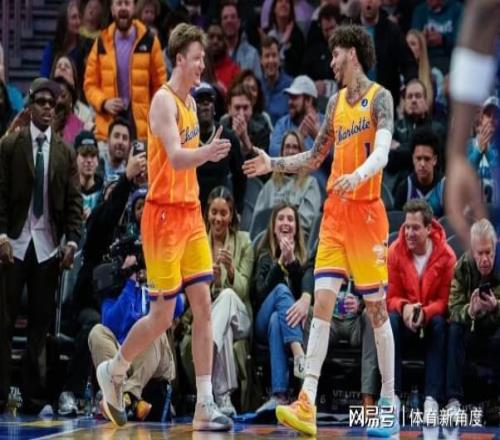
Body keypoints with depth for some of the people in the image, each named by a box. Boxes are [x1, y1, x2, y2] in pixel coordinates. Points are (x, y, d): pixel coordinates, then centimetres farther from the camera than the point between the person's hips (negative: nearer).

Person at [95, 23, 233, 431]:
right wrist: (205, 152, -45)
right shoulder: (164, 100, -14)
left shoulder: (190, 101, 13)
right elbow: (174, 157, -29)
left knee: (203, 305, 1)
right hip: (164, 214, -8)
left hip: (190, 213, 8)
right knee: (162, 316, -3)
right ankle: (114, 371, 22)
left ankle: (205, 405, 1)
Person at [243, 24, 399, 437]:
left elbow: (381, 153, -23)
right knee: (322, 301, -4)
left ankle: (390, 402, 13)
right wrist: (274, 163, 14)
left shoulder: (379, 98, -7)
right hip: (334, 213, 6)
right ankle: (307, 405, -10)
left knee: (376, 307, 2)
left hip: (366, 211, -6)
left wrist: (357, 176, -40)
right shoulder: (336, 102, 14)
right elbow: (315, 157, 25)